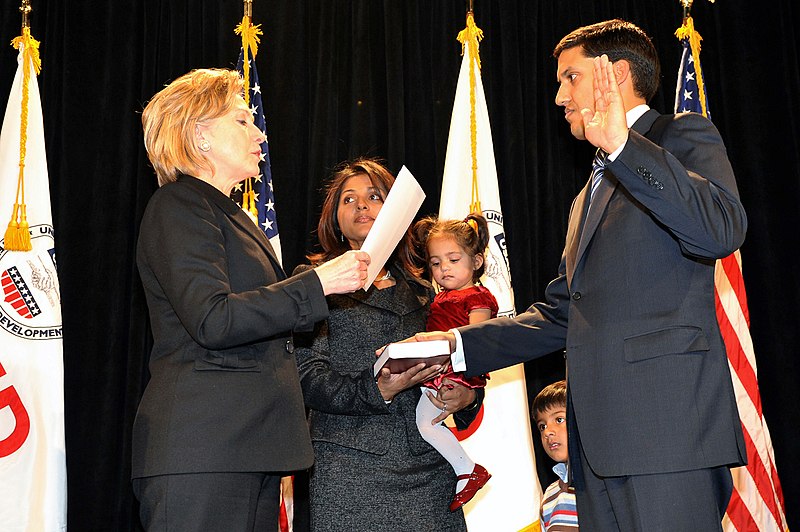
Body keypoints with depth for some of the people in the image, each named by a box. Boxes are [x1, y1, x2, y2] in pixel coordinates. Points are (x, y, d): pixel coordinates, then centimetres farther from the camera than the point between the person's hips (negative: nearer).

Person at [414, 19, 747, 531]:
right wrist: (458, 344, 16)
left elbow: (721, 230, -16)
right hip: (600, 433, 8)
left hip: (665, 414, -8)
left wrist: (622, 144, -21)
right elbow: (559, 315, 27)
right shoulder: (591, 193, 29)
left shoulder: (684, 136, 5)